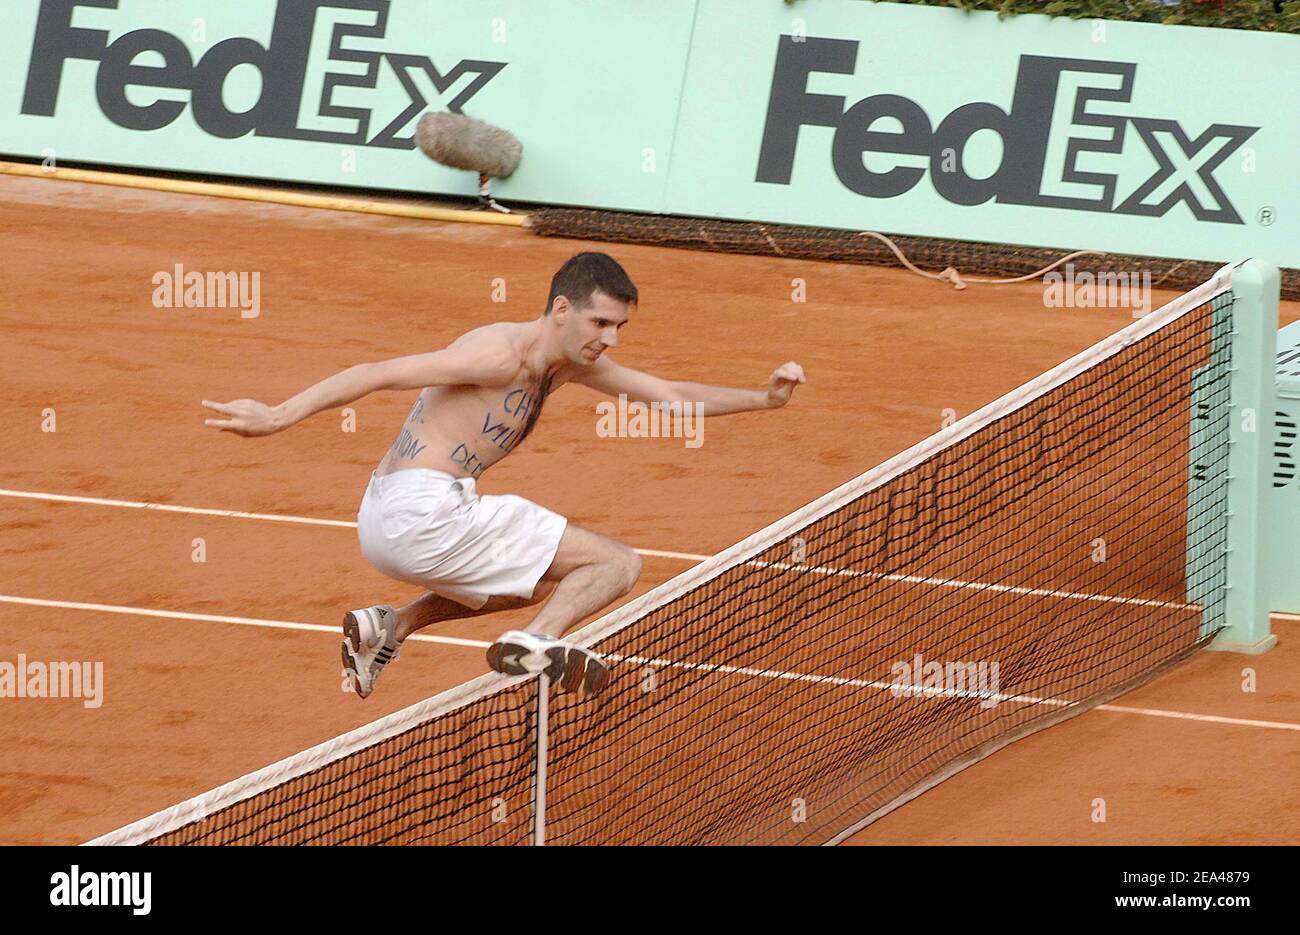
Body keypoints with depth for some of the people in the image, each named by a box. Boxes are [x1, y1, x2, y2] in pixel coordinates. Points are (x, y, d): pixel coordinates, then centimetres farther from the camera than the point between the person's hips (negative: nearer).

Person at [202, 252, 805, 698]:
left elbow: (668, 396, 20)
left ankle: (389, 627, 20)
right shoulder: (503, 354, -14)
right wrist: (278, 416, -19)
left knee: (535, 586, 38)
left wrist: (764, 398, 7)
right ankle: (536, 642, -29)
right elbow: (379, 374, -16)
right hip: (425, 513, -9)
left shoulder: (570, 362, 15)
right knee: (618, 565, -5)